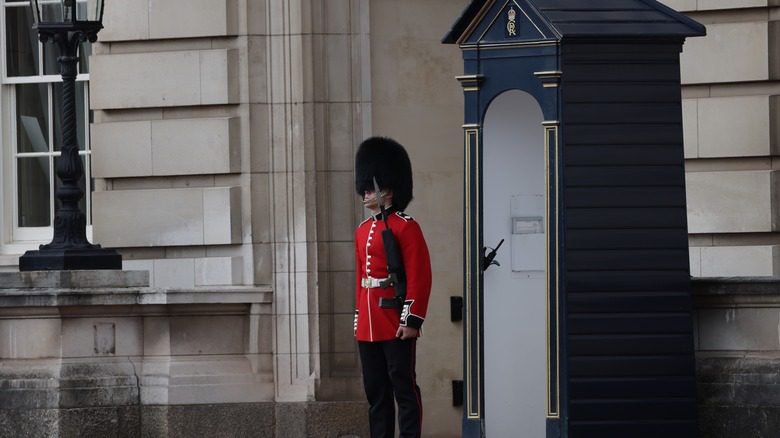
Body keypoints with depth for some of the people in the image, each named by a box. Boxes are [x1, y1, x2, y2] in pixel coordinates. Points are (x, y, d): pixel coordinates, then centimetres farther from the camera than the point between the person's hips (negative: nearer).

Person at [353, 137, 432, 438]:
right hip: (368, 325, 8)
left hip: (396, 324, -8)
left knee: (404, 387, -5)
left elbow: (419, 277, -13)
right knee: (376, 391, 9)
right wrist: (359, 317, 17)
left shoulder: (405, 227, -8)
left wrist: (412, 320, -18)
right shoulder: (363, 230, 15)